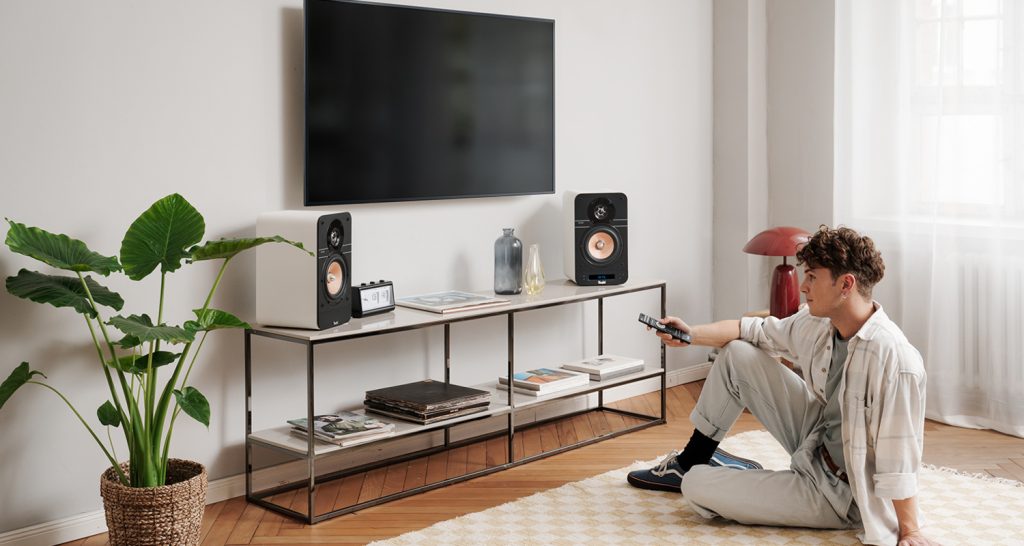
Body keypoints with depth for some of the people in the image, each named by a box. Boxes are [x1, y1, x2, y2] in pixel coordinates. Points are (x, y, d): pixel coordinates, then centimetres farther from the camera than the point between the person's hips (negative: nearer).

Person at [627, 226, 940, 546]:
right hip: (816, 440, 8)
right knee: (737, 354, 2)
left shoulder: (895, 359, -33)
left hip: (840, 491, -8)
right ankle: (691, 461, 20)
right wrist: (692, 335, -3)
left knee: (696, 488, -13)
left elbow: (900, 460, -30)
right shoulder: (818, 322, -8)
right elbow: (757, 331, 8)